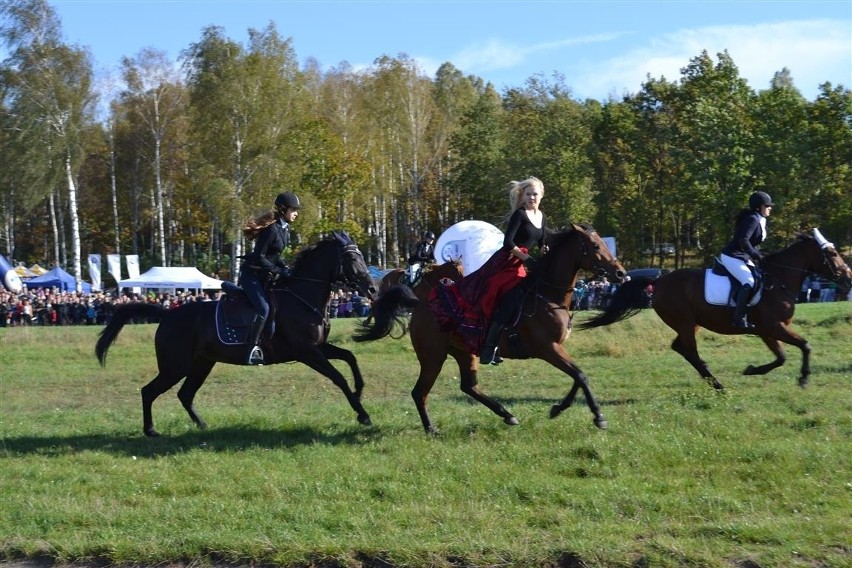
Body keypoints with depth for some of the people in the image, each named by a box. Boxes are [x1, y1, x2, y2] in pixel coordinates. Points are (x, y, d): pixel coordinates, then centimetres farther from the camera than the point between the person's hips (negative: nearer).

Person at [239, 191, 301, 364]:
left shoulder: (285, 229, 8)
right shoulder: (271, 229, -21)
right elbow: (259, 257, -22)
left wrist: (285, 267, 2)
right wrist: (280, 271, -22)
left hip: (265, 274, 10)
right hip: (252, 274, -10)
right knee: (263, 309, -21)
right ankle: (252, 349, -19)